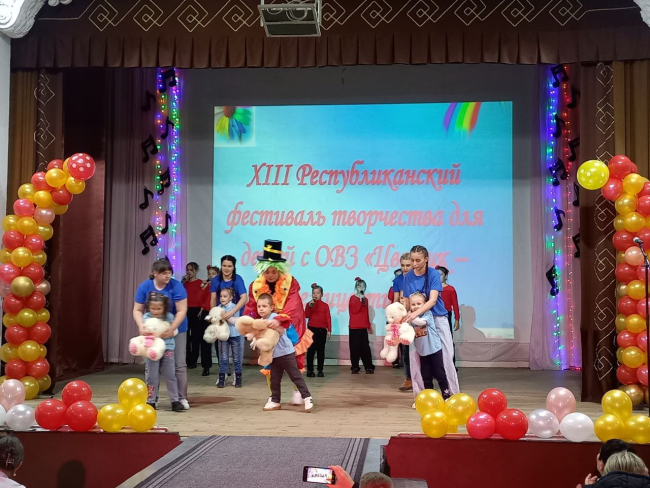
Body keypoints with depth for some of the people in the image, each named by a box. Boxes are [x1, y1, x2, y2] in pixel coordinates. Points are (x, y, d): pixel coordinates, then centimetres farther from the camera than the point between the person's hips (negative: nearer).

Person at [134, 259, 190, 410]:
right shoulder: (145, 287, -9)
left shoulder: (176, 286, -18)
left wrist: (171, 329, -30)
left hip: (176, 330, -2)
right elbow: (137, 310, -7)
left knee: (179, 364, -2)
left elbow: (182, 310, -20)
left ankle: (182, 398, 5)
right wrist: (142, 326, -24)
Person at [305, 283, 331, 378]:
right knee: (311, 350, -1)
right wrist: (310, 306, -19)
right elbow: (306, 315, -7)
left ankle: (320, 370, 8)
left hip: (322, 330, 1)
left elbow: (328, 318, 3)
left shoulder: (325, 305, 6)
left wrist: (329, 330, -2)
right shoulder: (309, 304, 5)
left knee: (321, 350, 3)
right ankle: (310, 370, 3)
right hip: (312, 329, -1)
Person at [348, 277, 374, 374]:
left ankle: (369, 367, 6)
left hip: (363, 327, 5)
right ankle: (354, 367, 4)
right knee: (355, 347, -2)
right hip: (354, 327, -5)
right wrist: (360, 300, -18)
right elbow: (354, 310, -17)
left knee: (365, 347, 4)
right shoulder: (353, 298, -2)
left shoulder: (365, 299, 14)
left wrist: (369, 326, 16)